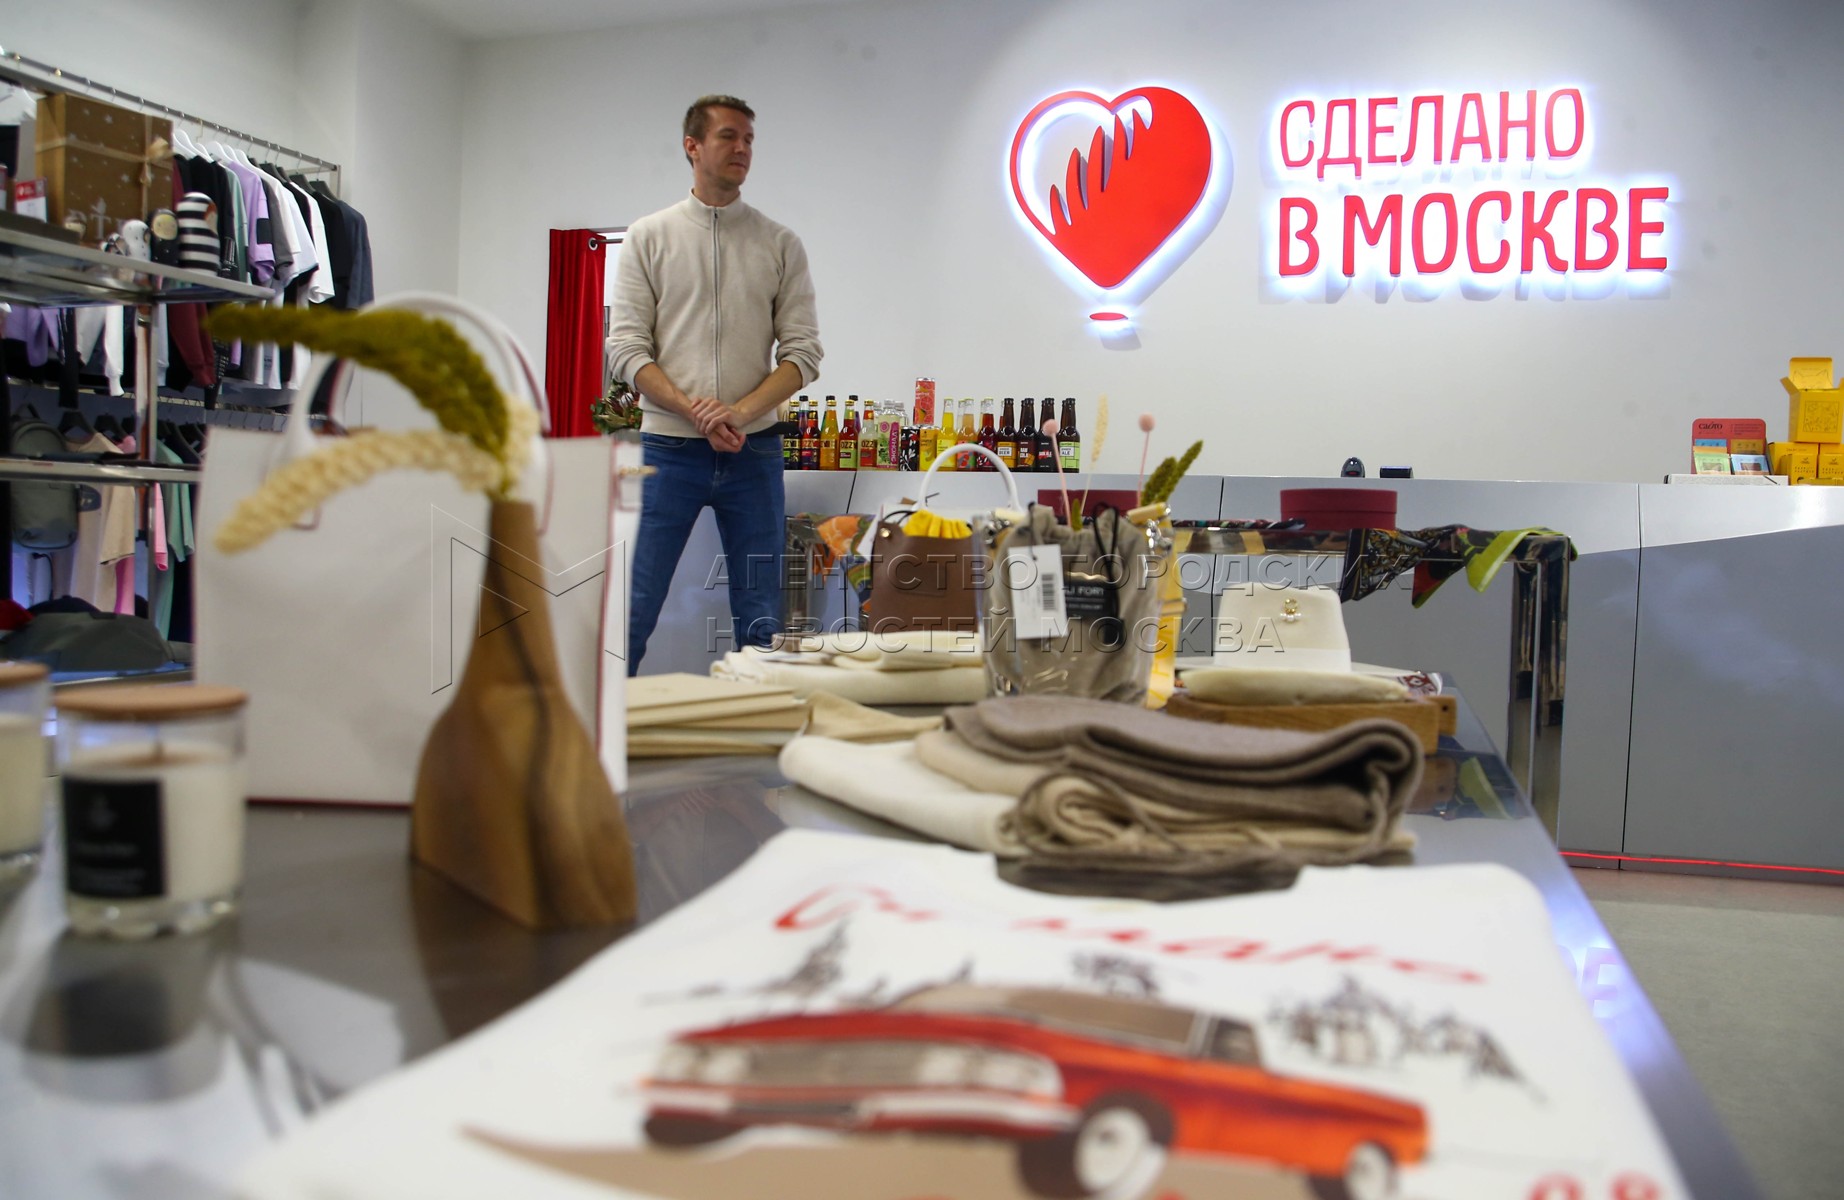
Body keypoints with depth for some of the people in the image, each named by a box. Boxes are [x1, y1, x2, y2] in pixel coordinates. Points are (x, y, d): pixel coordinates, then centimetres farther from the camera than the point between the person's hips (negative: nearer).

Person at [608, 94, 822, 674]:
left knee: (762, 619, 7)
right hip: (668, 449, -1)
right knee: (632, 610, -1)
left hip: (753, 451, 2)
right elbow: (627, 347, -2)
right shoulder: (648, 237, 5)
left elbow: (803, 352, 1)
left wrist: (739, 412, -14)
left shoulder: (780, 244, 8)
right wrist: (694, 411, -15)